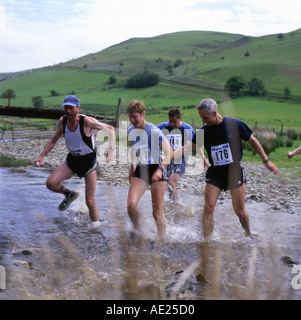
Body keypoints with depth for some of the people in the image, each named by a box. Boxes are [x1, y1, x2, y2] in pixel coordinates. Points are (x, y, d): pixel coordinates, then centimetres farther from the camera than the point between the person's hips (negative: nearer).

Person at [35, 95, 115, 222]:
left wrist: (111, 149, -22)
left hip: (89, 160, -4)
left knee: (90, 201, -7)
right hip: (72, 159, 5)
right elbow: (53, 140, 11)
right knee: (50, 183, -16)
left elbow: (110, 129, -10)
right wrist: (42, 156, 1)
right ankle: (69, 194, 17)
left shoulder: (87, 121, -21)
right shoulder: (62, 121, -6)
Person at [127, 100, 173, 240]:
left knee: (157, 213, -1)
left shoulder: (154, 131, -13)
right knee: (131, 204, -17)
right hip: (140, 171, 4)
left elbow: (169, 152, -12)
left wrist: (160, 169, -23)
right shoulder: (130, 131, 6)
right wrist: (132, 169, 23)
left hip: (156, 170, -4)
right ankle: (137, 229, 9)